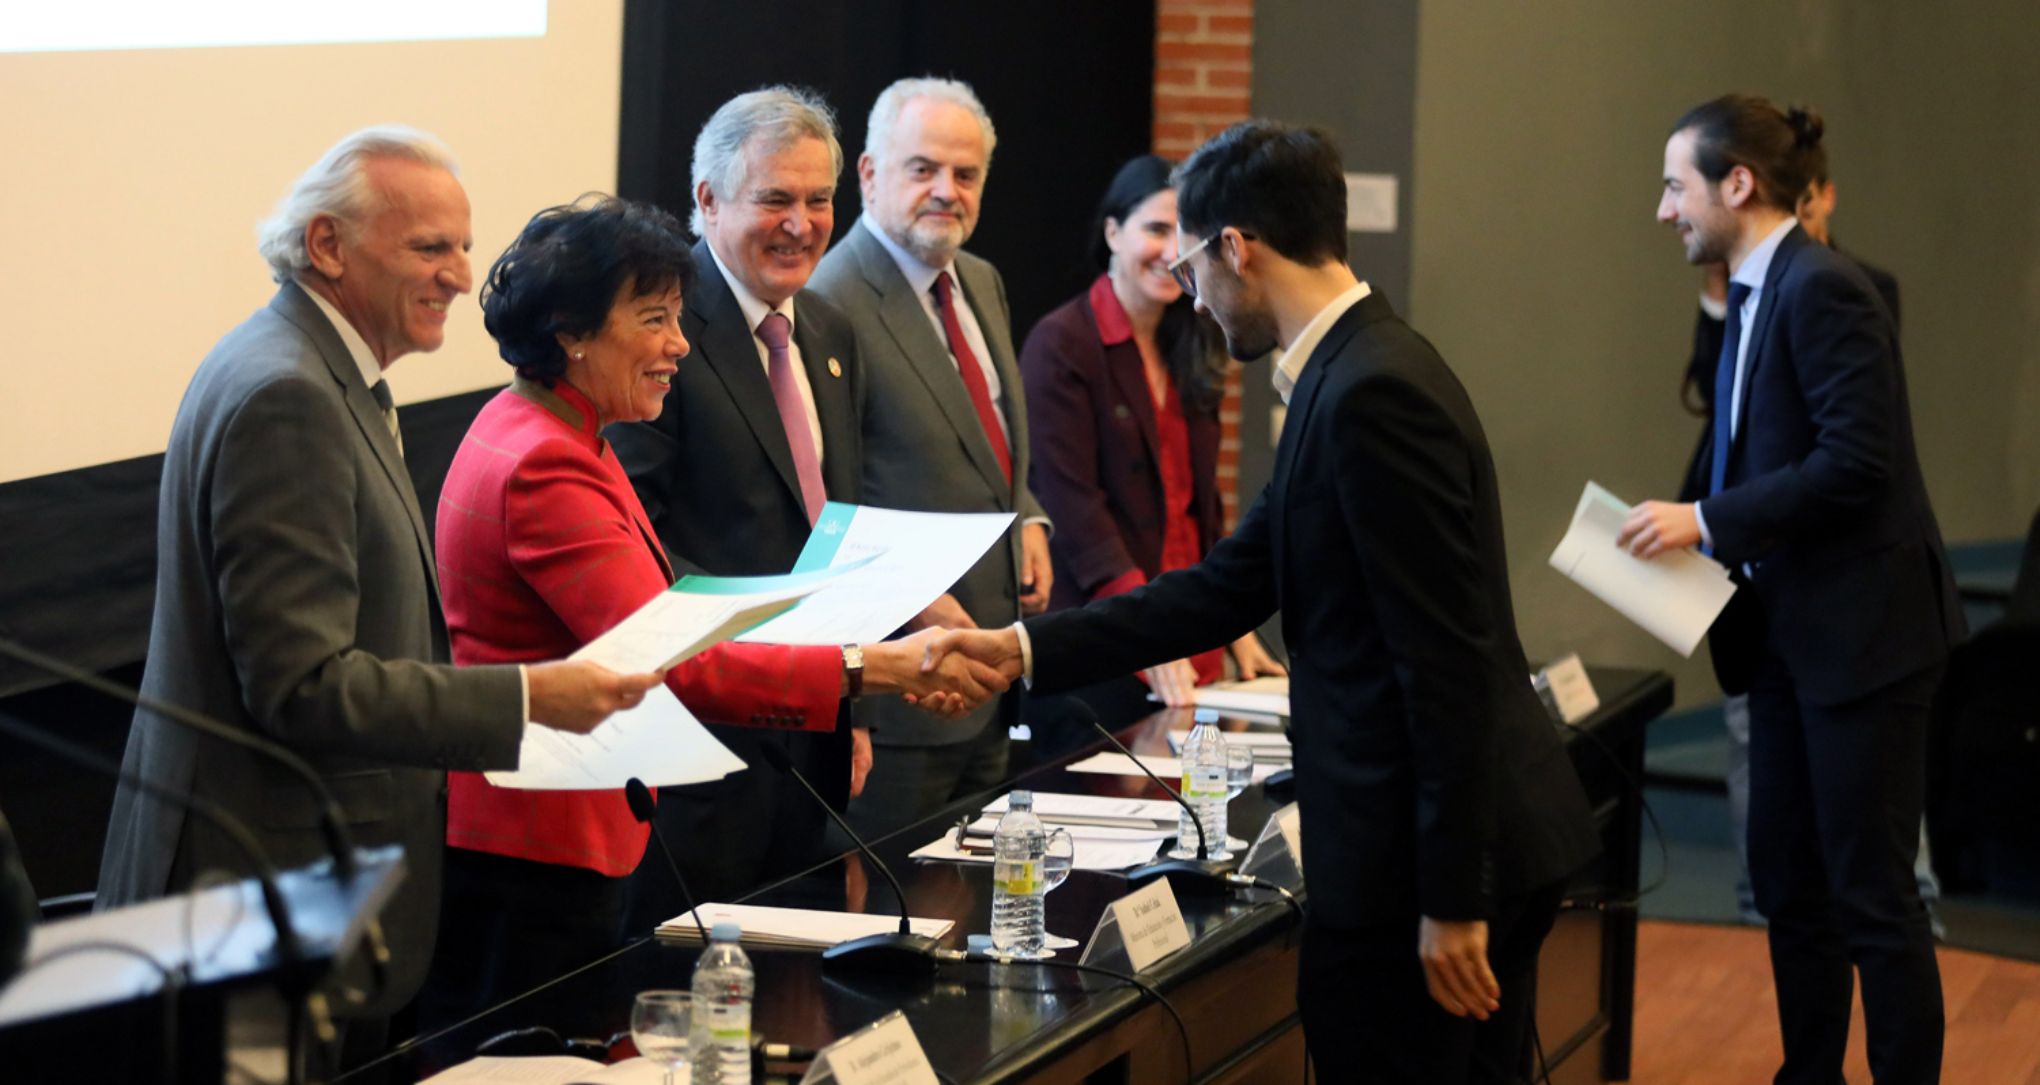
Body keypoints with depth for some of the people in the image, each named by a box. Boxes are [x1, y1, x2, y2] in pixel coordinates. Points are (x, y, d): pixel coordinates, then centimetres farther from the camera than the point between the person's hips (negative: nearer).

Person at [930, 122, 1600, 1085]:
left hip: (1425, 859, -10)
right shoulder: (1361, 371, 12)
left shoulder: (1373, 393, -19)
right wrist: (1027, 648, 12)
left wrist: (1451, 899, -21)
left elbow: (1450, 663, -22)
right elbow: (1233, 583, 15)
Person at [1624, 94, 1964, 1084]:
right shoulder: (1753, 297, 12)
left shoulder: (1822, 289, -17)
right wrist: (1691, 532, 4)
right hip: (1788, 631, 10)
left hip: (1861, 630, -10)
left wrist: (1706, 520, -20)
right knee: (1787, 882, 14)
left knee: (1871, 893, -3)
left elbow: (1858, 461, -24)